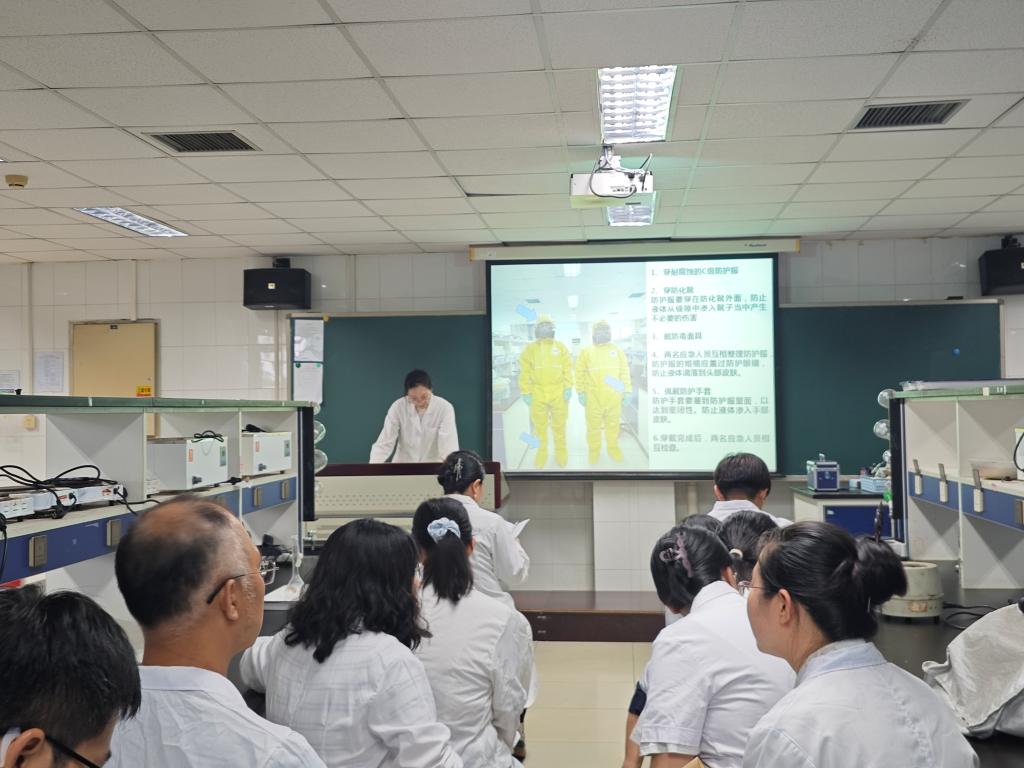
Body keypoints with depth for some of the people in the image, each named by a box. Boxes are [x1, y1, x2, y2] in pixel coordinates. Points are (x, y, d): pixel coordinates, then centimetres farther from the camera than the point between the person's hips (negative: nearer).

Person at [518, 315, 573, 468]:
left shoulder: (561, 347, 5)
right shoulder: (530, 349, 3)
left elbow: (568, 368, 2)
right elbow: (524, 372, 1)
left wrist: (568, 388, -5)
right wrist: (525, 392, -4)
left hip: (558, 393, 0)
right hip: (537, 393, 0)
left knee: (559, 425, 7)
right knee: (539, 426, 6)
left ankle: (561, 452, 18)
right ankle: (541, 453, 18)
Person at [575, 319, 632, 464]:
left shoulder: (617, 350, 6)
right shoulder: (586, 351, 2)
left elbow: (625, 371, 6)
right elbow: (580, 373, 0)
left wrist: (628, 391, 1)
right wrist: (581, 392, -6)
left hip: (613, 396, 1)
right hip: (593, 396, -1)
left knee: (613, 423, 11)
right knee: (594, 424, 8)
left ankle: (613, 447, 27)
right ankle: (594, 449, 21)